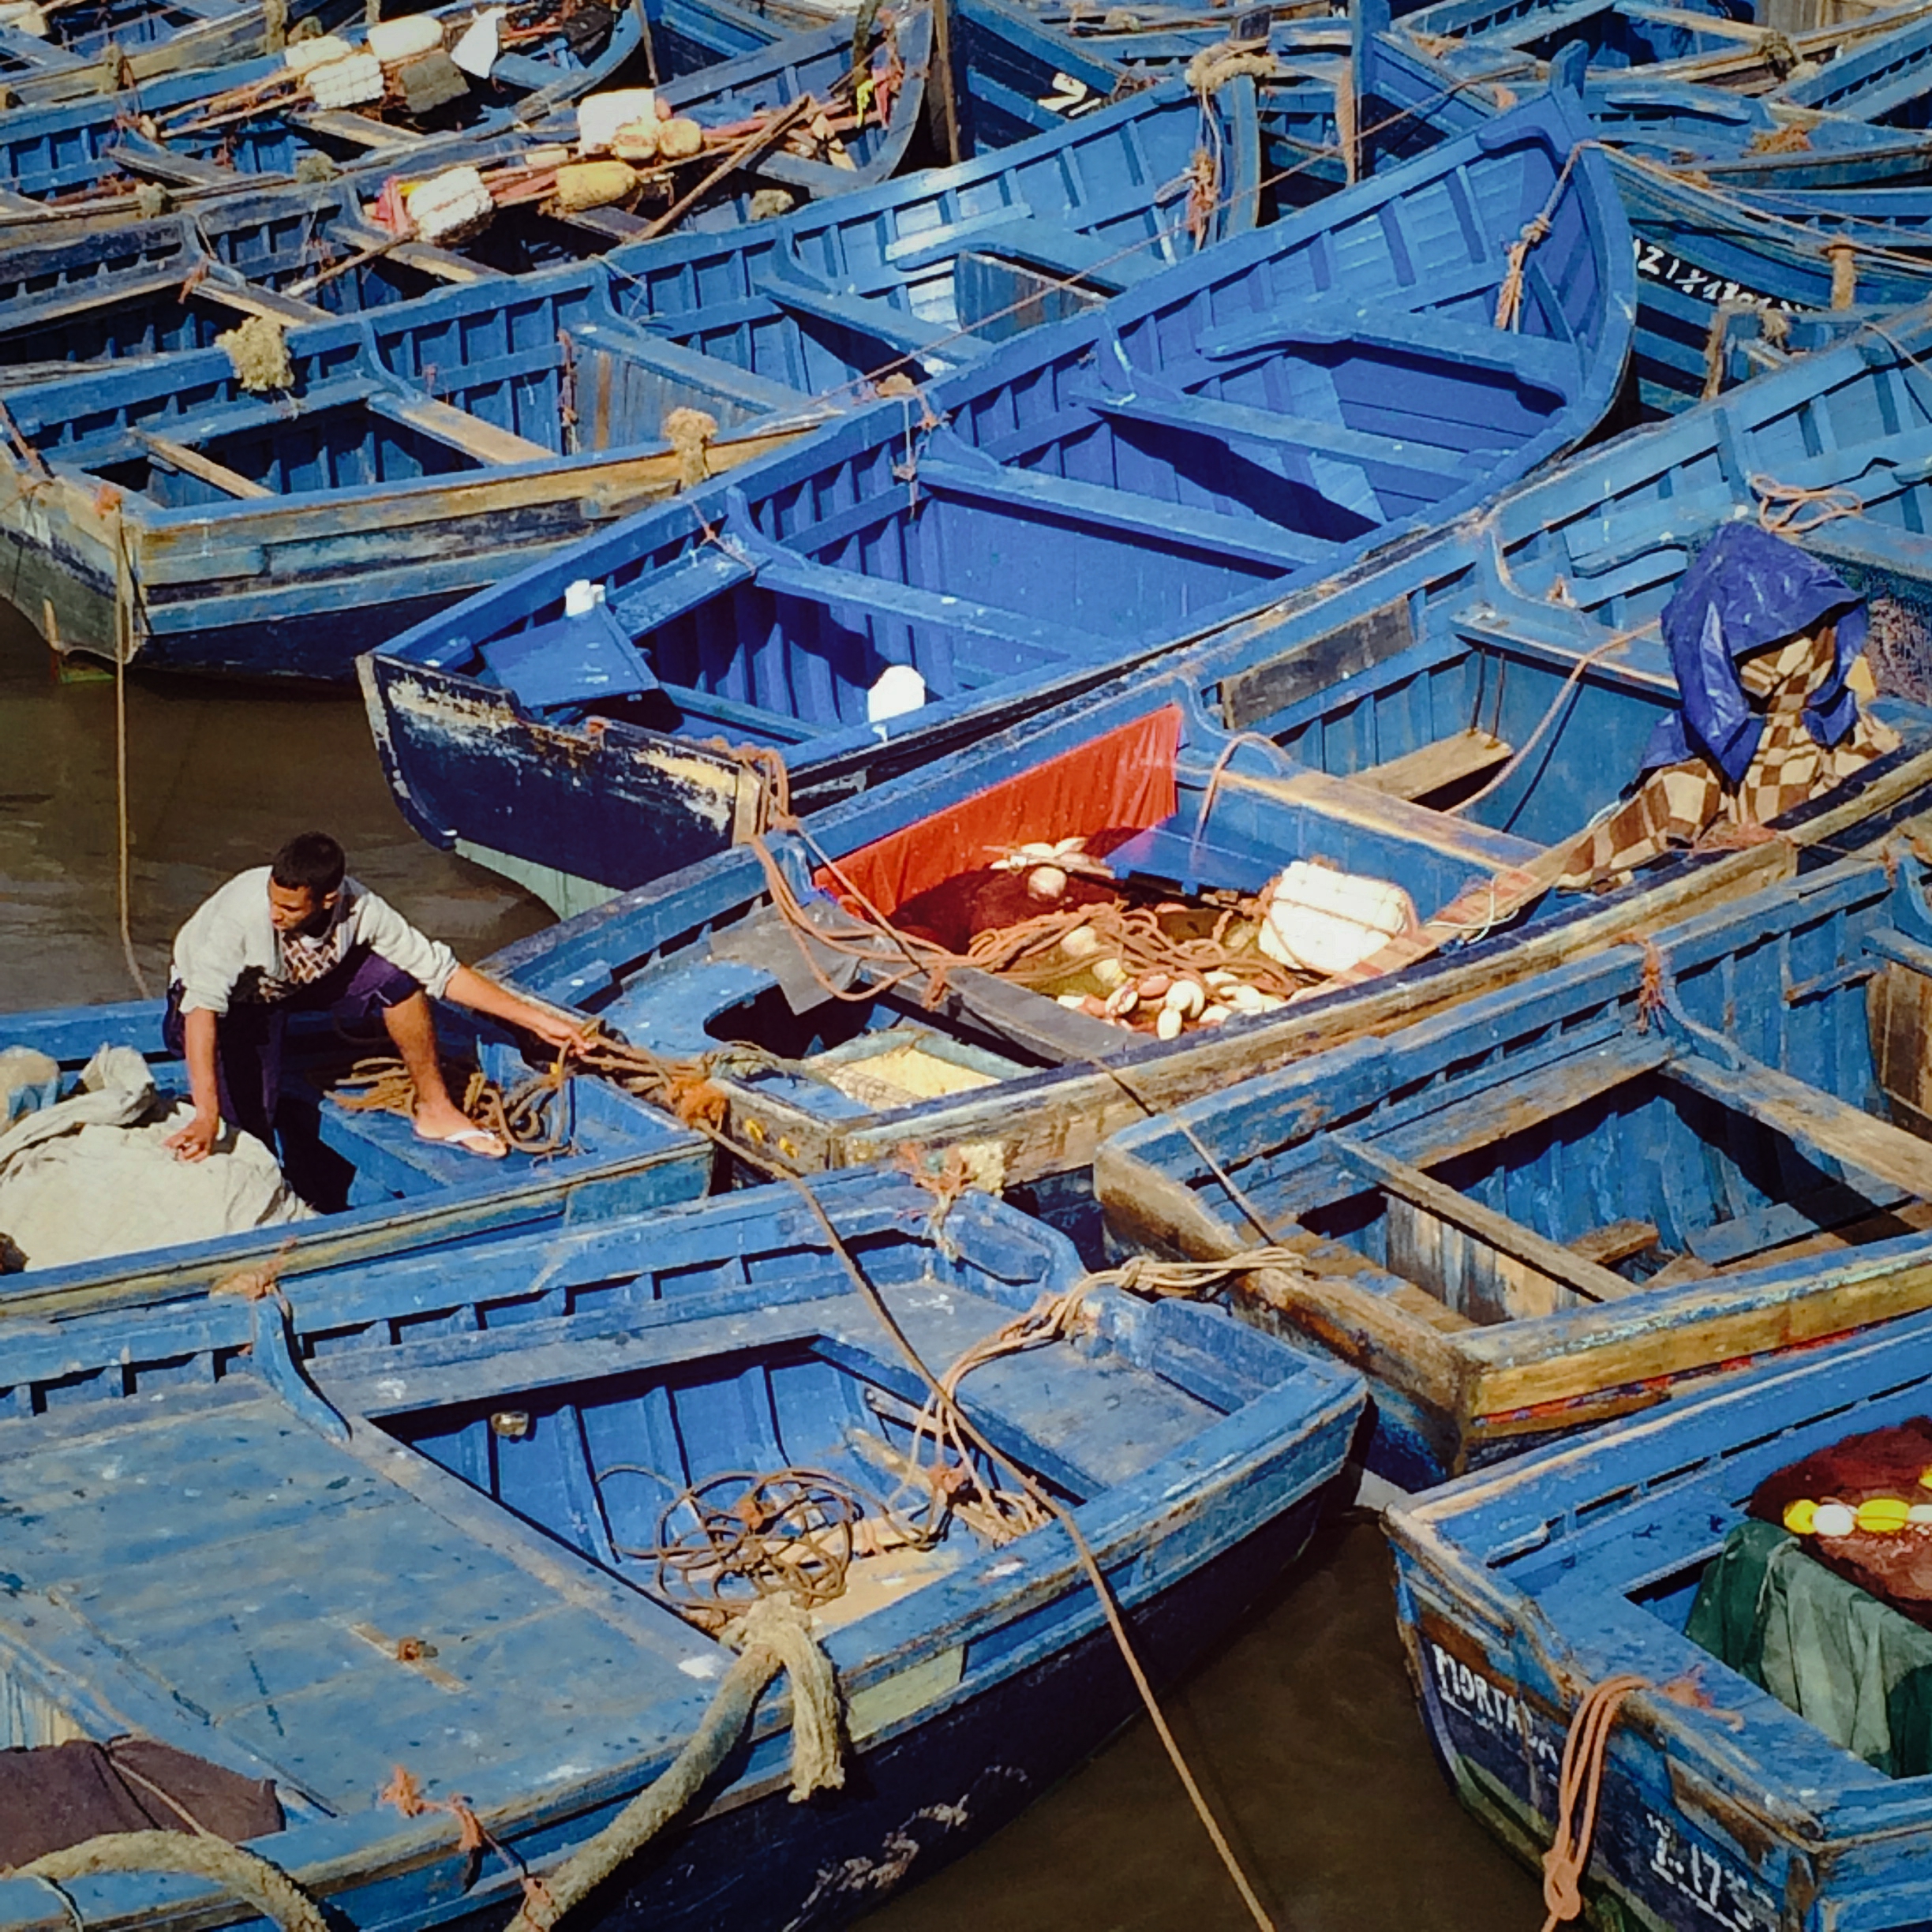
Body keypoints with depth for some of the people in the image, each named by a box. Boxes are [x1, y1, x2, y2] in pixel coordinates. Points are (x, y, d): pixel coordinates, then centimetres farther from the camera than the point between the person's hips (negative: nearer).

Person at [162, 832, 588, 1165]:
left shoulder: (359, 909, -30)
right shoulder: (243, 912, -41)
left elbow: (440, 970, -20)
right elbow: (203, 1004, -47)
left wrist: (535, 1019, -22)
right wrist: (206, 1115, -56)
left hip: (304, 980, 3)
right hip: (231, 999, -3)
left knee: (397, 977, -23)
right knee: (248, 1122, -23)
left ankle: (435, 1111, -7)